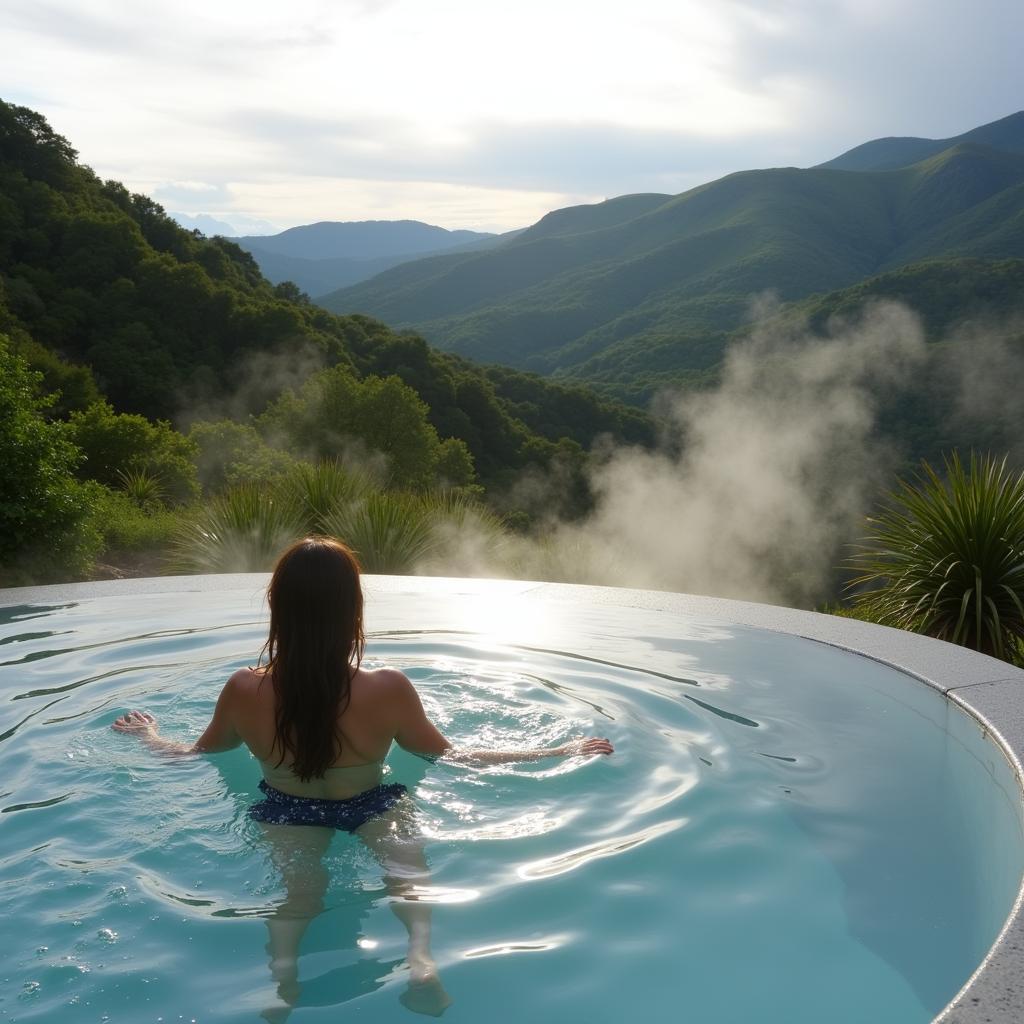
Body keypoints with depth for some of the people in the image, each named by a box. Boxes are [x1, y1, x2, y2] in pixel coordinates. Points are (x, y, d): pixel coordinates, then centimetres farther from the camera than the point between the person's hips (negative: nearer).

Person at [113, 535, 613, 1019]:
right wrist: (560, 751, 0)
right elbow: (450, 756, -11)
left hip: (286, 815, 2)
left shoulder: (244, 691, -21)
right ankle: (421, 952, -31)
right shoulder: (387, 689, -26)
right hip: (374, 807, -2)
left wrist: (149, 734, 25)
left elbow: (194, 754, 0)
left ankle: (282, 964, -36)